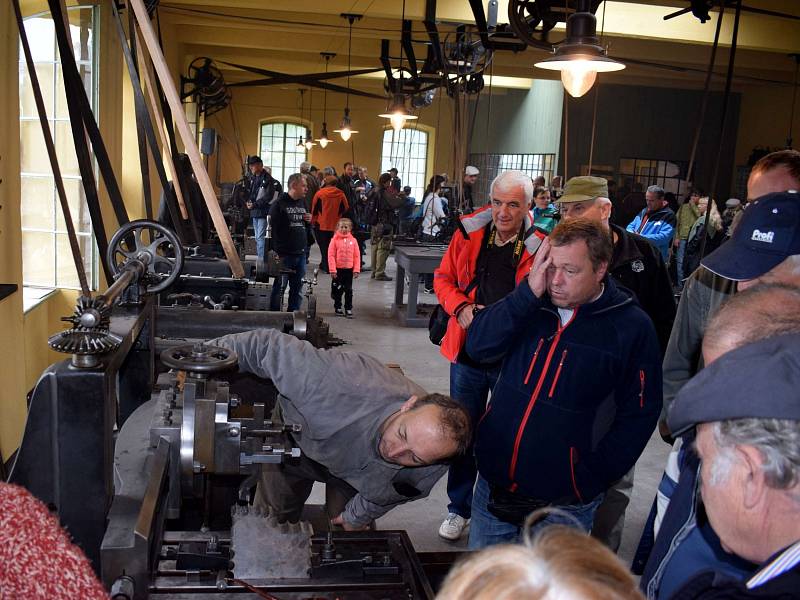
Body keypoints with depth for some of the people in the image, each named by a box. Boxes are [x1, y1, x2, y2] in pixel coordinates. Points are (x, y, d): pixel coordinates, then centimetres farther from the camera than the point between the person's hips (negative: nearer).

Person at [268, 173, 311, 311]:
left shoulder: (303, 203, 15)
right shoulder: (279, 204, -7)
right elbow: (273, 229, -12)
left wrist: (309, 221, 3)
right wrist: (276, 252, -18)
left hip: (301, 253, 6)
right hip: (284, 254, -6)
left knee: (297, 289, 10)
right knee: (280, 287, -1)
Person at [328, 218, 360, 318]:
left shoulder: (353, 240, 0)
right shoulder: (335, 240, -5)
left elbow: (357, 256, 2)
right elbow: (331, 255, -7)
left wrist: (356, 270, -3)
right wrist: (332, 270, -11)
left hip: (349, 269, 1)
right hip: (338, 269, -1)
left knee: (349, 290, 7)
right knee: (338, 290, 10)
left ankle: (348, 309, 14)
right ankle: (337, 308, 24)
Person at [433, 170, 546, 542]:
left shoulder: (541, 247, -12)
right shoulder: (469, 234, -2)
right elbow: (443, 278, 9)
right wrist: (461, 307, -10)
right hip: (469, 351, 3)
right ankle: (459, 508, 34)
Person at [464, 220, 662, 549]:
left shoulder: (632, 327, -10)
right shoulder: (530, 305, -1)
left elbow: (639, 415, -7)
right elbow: (478, 346, -14)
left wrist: (591, 477, -11)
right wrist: (529, 292, -23)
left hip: (564, 504, -3)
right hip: (494, 484, 4)